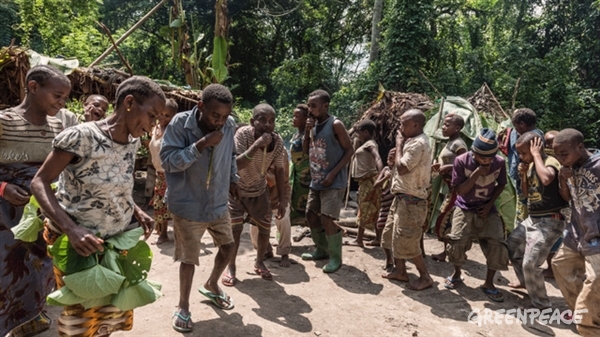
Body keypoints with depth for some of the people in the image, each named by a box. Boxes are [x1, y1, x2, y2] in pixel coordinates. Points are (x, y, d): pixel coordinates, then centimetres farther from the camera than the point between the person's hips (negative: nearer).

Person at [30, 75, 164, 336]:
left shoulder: (133, 142, 0)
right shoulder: (82, 136, -22)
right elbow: (39, 182, -18)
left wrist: (137, 212, -6)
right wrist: (71, 229, -31)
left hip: (117, 244, 6)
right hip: (78, 245, -6)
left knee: (109, 316, 20)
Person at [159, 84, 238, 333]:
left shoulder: (230, 125, -6)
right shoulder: (180, 124, -19)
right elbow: (167, 161, -24)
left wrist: (233, 179, 15)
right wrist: (200, 144, -32)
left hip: (219, 203, 5)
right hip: (188, 205, -5)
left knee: (227, 247, 17)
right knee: (189, 258, 8)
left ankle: (211, 285, 47)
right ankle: (183, 307, 31)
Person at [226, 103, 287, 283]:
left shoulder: (278, 141, -18)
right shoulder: (243, 134, -30)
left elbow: (279, 170, -6)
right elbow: (235, 165, -40)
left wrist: (282, 199, -6)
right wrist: (257, 145, -49)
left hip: (259, 190, 4)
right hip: (235, 189, -4)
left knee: (265, 228, 7)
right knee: (234, 228, -8)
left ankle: (259, 262, 32)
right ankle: (231, 267, 16)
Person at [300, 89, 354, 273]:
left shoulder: (335, 124, -15)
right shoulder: (314, 124, 7)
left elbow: (349, 150, -14)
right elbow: (306, 150, 12)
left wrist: (333, 174, -19)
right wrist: (307, 131, -6)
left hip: (334, 181, -8)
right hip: (316, 180, 8)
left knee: (327, 219, -10)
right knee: (311, 214, 14)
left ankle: (335, 257, 7)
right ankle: (322, 249, 31)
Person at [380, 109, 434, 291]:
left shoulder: (418, 143, -20)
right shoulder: (413, 141, 12)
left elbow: (401, 168, -23)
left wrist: (399, 145, -15)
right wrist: (402, 144, 7)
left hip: (411, 200, -11)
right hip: (403, 197, 11)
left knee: (406, 241, -3)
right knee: (391, 235, 18)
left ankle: (425, 277, 13)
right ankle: (400, 270, 32)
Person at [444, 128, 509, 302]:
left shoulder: (499, 162, -12)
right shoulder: (461, 161, -19)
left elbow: (501, 185, 5)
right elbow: (460, 190, -16)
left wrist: (489, 204, -7)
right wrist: (476, 174, -29)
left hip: (487, 210, 2)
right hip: (465, 209, -2)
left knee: (498, 245, -10)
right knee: (456, 243, -14)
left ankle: (489, 283, 10)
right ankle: (457, 273, 17)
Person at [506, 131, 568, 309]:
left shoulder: (551, 162, -17)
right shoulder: (531, 164, 7)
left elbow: (546, 179, -42)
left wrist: (536, 154, -28)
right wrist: (523, 175, -2)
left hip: (549, 222, -9)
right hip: (532, 219, 9)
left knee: (530, 264, -11)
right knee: (511, 246, 23)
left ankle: (541, 304, 9)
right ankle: (525, 281, 44)